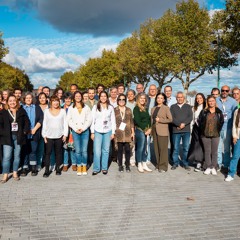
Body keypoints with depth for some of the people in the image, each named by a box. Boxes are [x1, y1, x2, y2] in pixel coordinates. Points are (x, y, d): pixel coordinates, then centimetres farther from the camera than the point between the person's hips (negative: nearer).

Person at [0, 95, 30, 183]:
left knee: (17, 155, 9)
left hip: (19, 137, 2)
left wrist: (24, 131, -3)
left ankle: (15, 173, 21)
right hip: (7, 137, -2)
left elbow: (27, 122, 7)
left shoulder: (22, 111, 6)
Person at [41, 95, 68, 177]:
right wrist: (44, 135, 1)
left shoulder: (62, 111, 5)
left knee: (58, 152, 7)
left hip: (59, 136, 0)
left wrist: (65, 134, -2)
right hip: (49, 136, 0)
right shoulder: (47, 111, 5)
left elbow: (65, 123, 4)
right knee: (48, 152, -2)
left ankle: (58, 168, 20)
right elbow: (44, 124, 5)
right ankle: (47, 170, 3)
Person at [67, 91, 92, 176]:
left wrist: (83, 128, -7)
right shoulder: (71, 108, 9)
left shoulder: (86, 107, 9)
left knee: (84, 150, -3)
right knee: (77, 150, -3)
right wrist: (76, 129, -7)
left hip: (85, 131, 0)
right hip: (75, 131, 0)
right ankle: (79, 167, 7)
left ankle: (84, 167, 7)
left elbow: (89, 120, 3)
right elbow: (69, 120, 4)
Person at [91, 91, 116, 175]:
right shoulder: (95, 107, 4)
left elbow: (113, 120, 8)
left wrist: (113, 132, 4)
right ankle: (96, 168, 4)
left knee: (106, 150, 5)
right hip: (97, 131, -1)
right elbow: (92, 120, 3)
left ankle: (104, 168, 16)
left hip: (108, 131, 1)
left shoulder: (110, 107, 7)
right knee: (97, 151, -6)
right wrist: (92, 132, -1)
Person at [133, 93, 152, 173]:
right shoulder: (136, 108, -6)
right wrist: (145, 130, -9)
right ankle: (139, 165, 6)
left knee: (144, 148, 10)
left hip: (146, 131, 7)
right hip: (140, 130, -7)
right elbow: (137, 121, -11)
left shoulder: (146, 108, 15)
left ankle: (144, 165, 16)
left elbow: (149, 119, 13)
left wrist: (149, 129, -2)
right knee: (140, 148, -3)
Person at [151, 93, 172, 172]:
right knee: (156, 149, 6)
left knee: (163, 149, -5)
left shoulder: (166, 108, 0)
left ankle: (163, 166, 0)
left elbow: (170, 119, -6)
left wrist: (160, 120, -11)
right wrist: (151, 129, 9)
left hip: (162, 131, -5)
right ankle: (158, 165, 15)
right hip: (155, 131, 5)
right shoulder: (153, 109, 16)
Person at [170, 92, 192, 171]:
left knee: (186, 148, 3)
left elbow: (190, 117, 0)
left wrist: (184, 124, -15)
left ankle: (185, 163, 12)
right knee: (175, 148, 3)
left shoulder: (188, 107, 12)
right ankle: (175, 163, 14)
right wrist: (179, 124, -15)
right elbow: (172, 118, -3)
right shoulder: (173, 107, 9)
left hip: (186, 130, 1)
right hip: (176, 130, -1)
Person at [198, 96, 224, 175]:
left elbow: (222, 122, 9)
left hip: (215, 135, 1)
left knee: (214, 152, 5)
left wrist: (218, 130, 2)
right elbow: (199, 121, 3)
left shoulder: (219, 112, 4)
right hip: (205, 135, -1)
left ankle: (213, 167, 14)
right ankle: (208, 167, 13)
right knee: (207, 151, 4)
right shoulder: (204, 111, 0)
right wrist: (202, 130, -1)